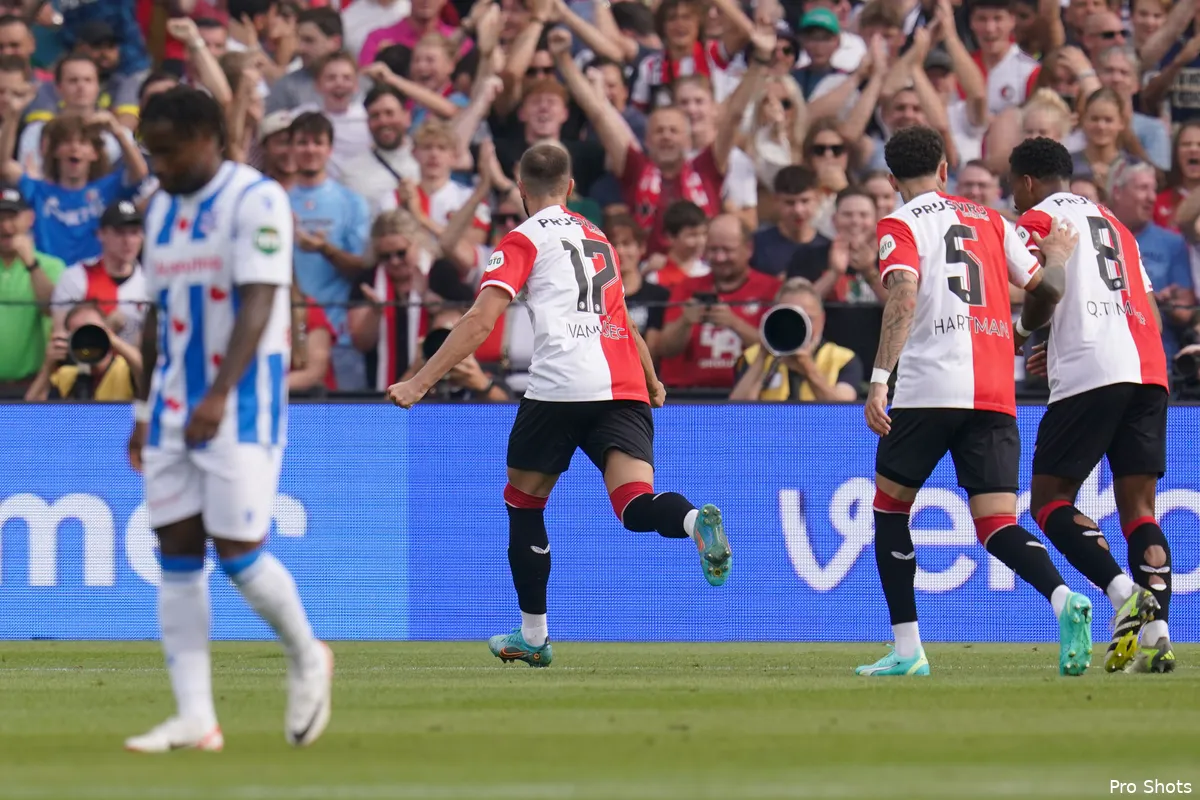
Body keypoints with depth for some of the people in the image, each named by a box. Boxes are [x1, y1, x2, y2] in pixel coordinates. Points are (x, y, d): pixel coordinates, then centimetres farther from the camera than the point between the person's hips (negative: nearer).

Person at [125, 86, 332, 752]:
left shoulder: (256, 200, -11)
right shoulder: (162, 208, 13)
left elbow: (257, 304, -19)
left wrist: (219, 395, -29)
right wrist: (145, 409, 17)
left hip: (241, 407, -7)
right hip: (175, 409, 7)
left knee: (238, 551, -9)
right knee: (177, 559, 1)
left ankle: (307, 659, 17)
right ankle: (194, 718, 1)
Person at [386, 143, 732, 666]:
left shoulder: (523, 241, 7)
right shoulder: (597, 239, 26)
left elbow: (481, 320, -6)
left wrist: (419, 383, -7)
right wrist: (652, 383, 52)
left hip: (560, 385, -4)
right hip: (624, 388, 4)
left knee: (523, 502, 15)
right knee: (635, 505, -8)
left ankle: (533, 636, 19)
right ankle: (695, 522, -42)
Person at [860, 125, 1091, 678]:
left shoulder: (899, 226, 3)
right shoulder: (991, 221, 19)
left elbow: (903, 300, -14)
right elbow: (1046, 290, 21)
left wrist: (879, 379, -20)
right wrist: (1059, 256, 44)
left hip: (927, 389, -4)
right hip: (995, 394, 4)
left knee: (890, 508, 14)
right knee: (996, 526, -1)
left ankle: (907, 647, 10)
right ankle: (1063, 598, -31)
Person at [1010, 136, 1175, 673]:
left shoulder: (1038, 220, 8)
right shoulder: (1112, 224, 29)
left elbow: (1041, 291, -8)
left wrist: (1024, 329, 14)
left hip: (1090, 374, -6)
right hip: (1148, 372, 6)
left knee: (1049, 499, 0)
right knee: (1139, 508, 5)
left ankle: (1122, 590, -22)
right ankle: (1156, 631, -12)